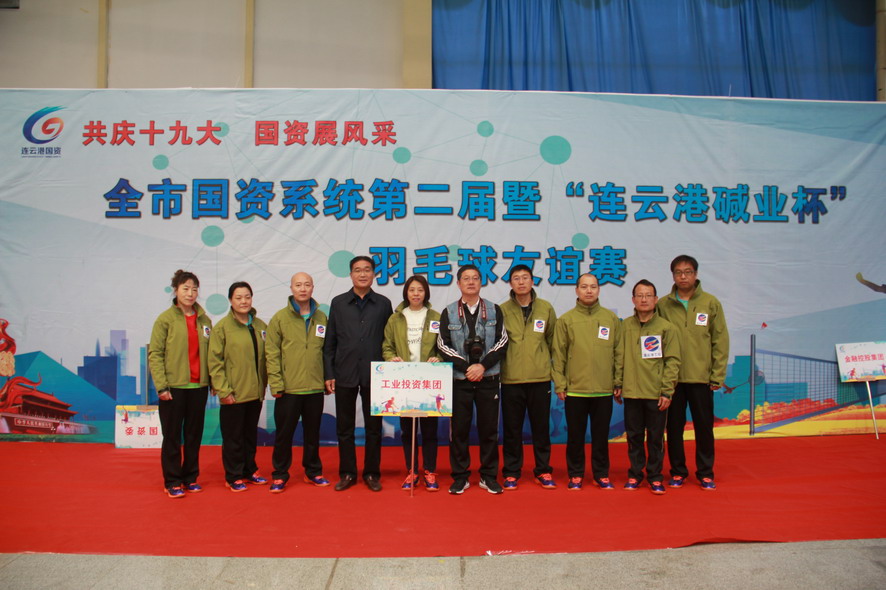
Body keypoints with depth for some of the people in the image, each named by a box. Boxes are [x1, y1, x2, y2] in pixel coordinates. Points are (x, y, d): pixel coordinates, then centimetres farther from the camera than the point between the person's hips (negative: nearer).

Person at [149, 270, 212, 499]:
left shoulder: (205, 320, 7)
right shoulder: (165, 319, -5)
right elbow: (154, 354, -8)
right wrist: (161, 385, -14)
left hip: (199, 387, 4)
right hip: (173, 387, -4)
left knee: (194, 435, 12)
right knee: (172, 436, 5)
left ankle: (190, 477, 25)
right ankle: (172, 482, 17)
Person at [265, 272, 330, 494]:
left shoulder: (321, 318, 6)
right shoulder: (280, 318, -2)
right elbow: (271, 353, -5)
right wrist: (276, 383, -11)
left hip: (315, 388, 3)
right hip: (288, 389, -2)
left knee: (313, 433, 14)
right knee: (284, 434, 7)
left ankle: (313, 472, 28)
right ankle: (280, 475, 20)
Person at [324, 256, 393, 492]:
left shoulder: (383, 303, 4)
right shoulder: (338, 303, 5)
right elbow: (330, 342, 5)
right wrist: (329, 374, 0)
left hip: (374, 375, 0)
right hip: (344, 375, 1)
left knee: (374, 426, 7)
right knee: (344, 427, 8)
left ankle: (372, 473, 19)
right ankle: (347, 473, 20)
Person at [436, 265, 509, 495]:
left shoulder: (494, 310, 6)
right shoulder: (448, 312, 4)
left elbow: (502, 342, 1)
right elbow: (443, 345, 0)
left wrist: (482, 366, -10)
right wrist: (466, 367, -11)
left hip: (488, 379, 0)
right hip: (459, 379, 0)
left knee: (489, 428, 5)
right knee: (459, 429, 4)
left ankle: (489, 476, 18)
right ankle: (460, 477, 15)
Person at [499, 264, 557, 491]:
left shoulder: (546, 309, 4)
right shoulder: (502, 310, 0)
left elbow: (553, 340, 12)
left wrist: (554, 366, 11)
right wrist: (499, 366, 2)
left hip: (540, 378, 1)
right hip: (511, 379, -1)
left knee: (541, 427, 9)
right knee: (512, 428, 7)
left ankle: (543, 471, 23)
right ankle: (511, 472, 19)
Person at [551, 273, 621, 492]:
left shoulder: (611, 318, 5)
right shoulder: (566, 320, 1)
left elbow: (618, 352, 8)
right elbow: (558, 354, 0)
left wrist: (618, 382, 4)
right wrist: (559, 383, -4)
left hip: (604, 390, 1)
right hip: (575, 389, -1)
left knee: (601, 435, 11)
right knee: (575, 435, 9)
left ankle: (601, 475, 25)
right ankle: (575, 475, 22)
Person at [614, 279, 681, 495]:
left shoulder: (666, 327, -2)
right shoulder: (625, 326, 5)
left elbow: (673, 361, -4)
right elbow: (619, 357, 7)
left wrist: (667, 391, -9)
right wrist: (618, 384, 3)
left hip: (656, 394, -2)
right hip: (631, 393, 2)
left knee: (655, 437, 7)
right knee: (634, 436, 11)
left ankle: (655, 477, 20)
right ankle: (635, 474, 23)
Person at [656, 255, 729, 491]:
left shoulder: (711, 303, 1)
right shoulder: (663, 305, 2)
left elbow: (720, 341, 0)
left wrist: (718, 376, -5)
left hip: (701, 377, 0)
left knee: (704, 426, 8)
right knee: (674, 427, 8)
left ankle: (705, 473, 22)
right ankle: (678, 471, 22)